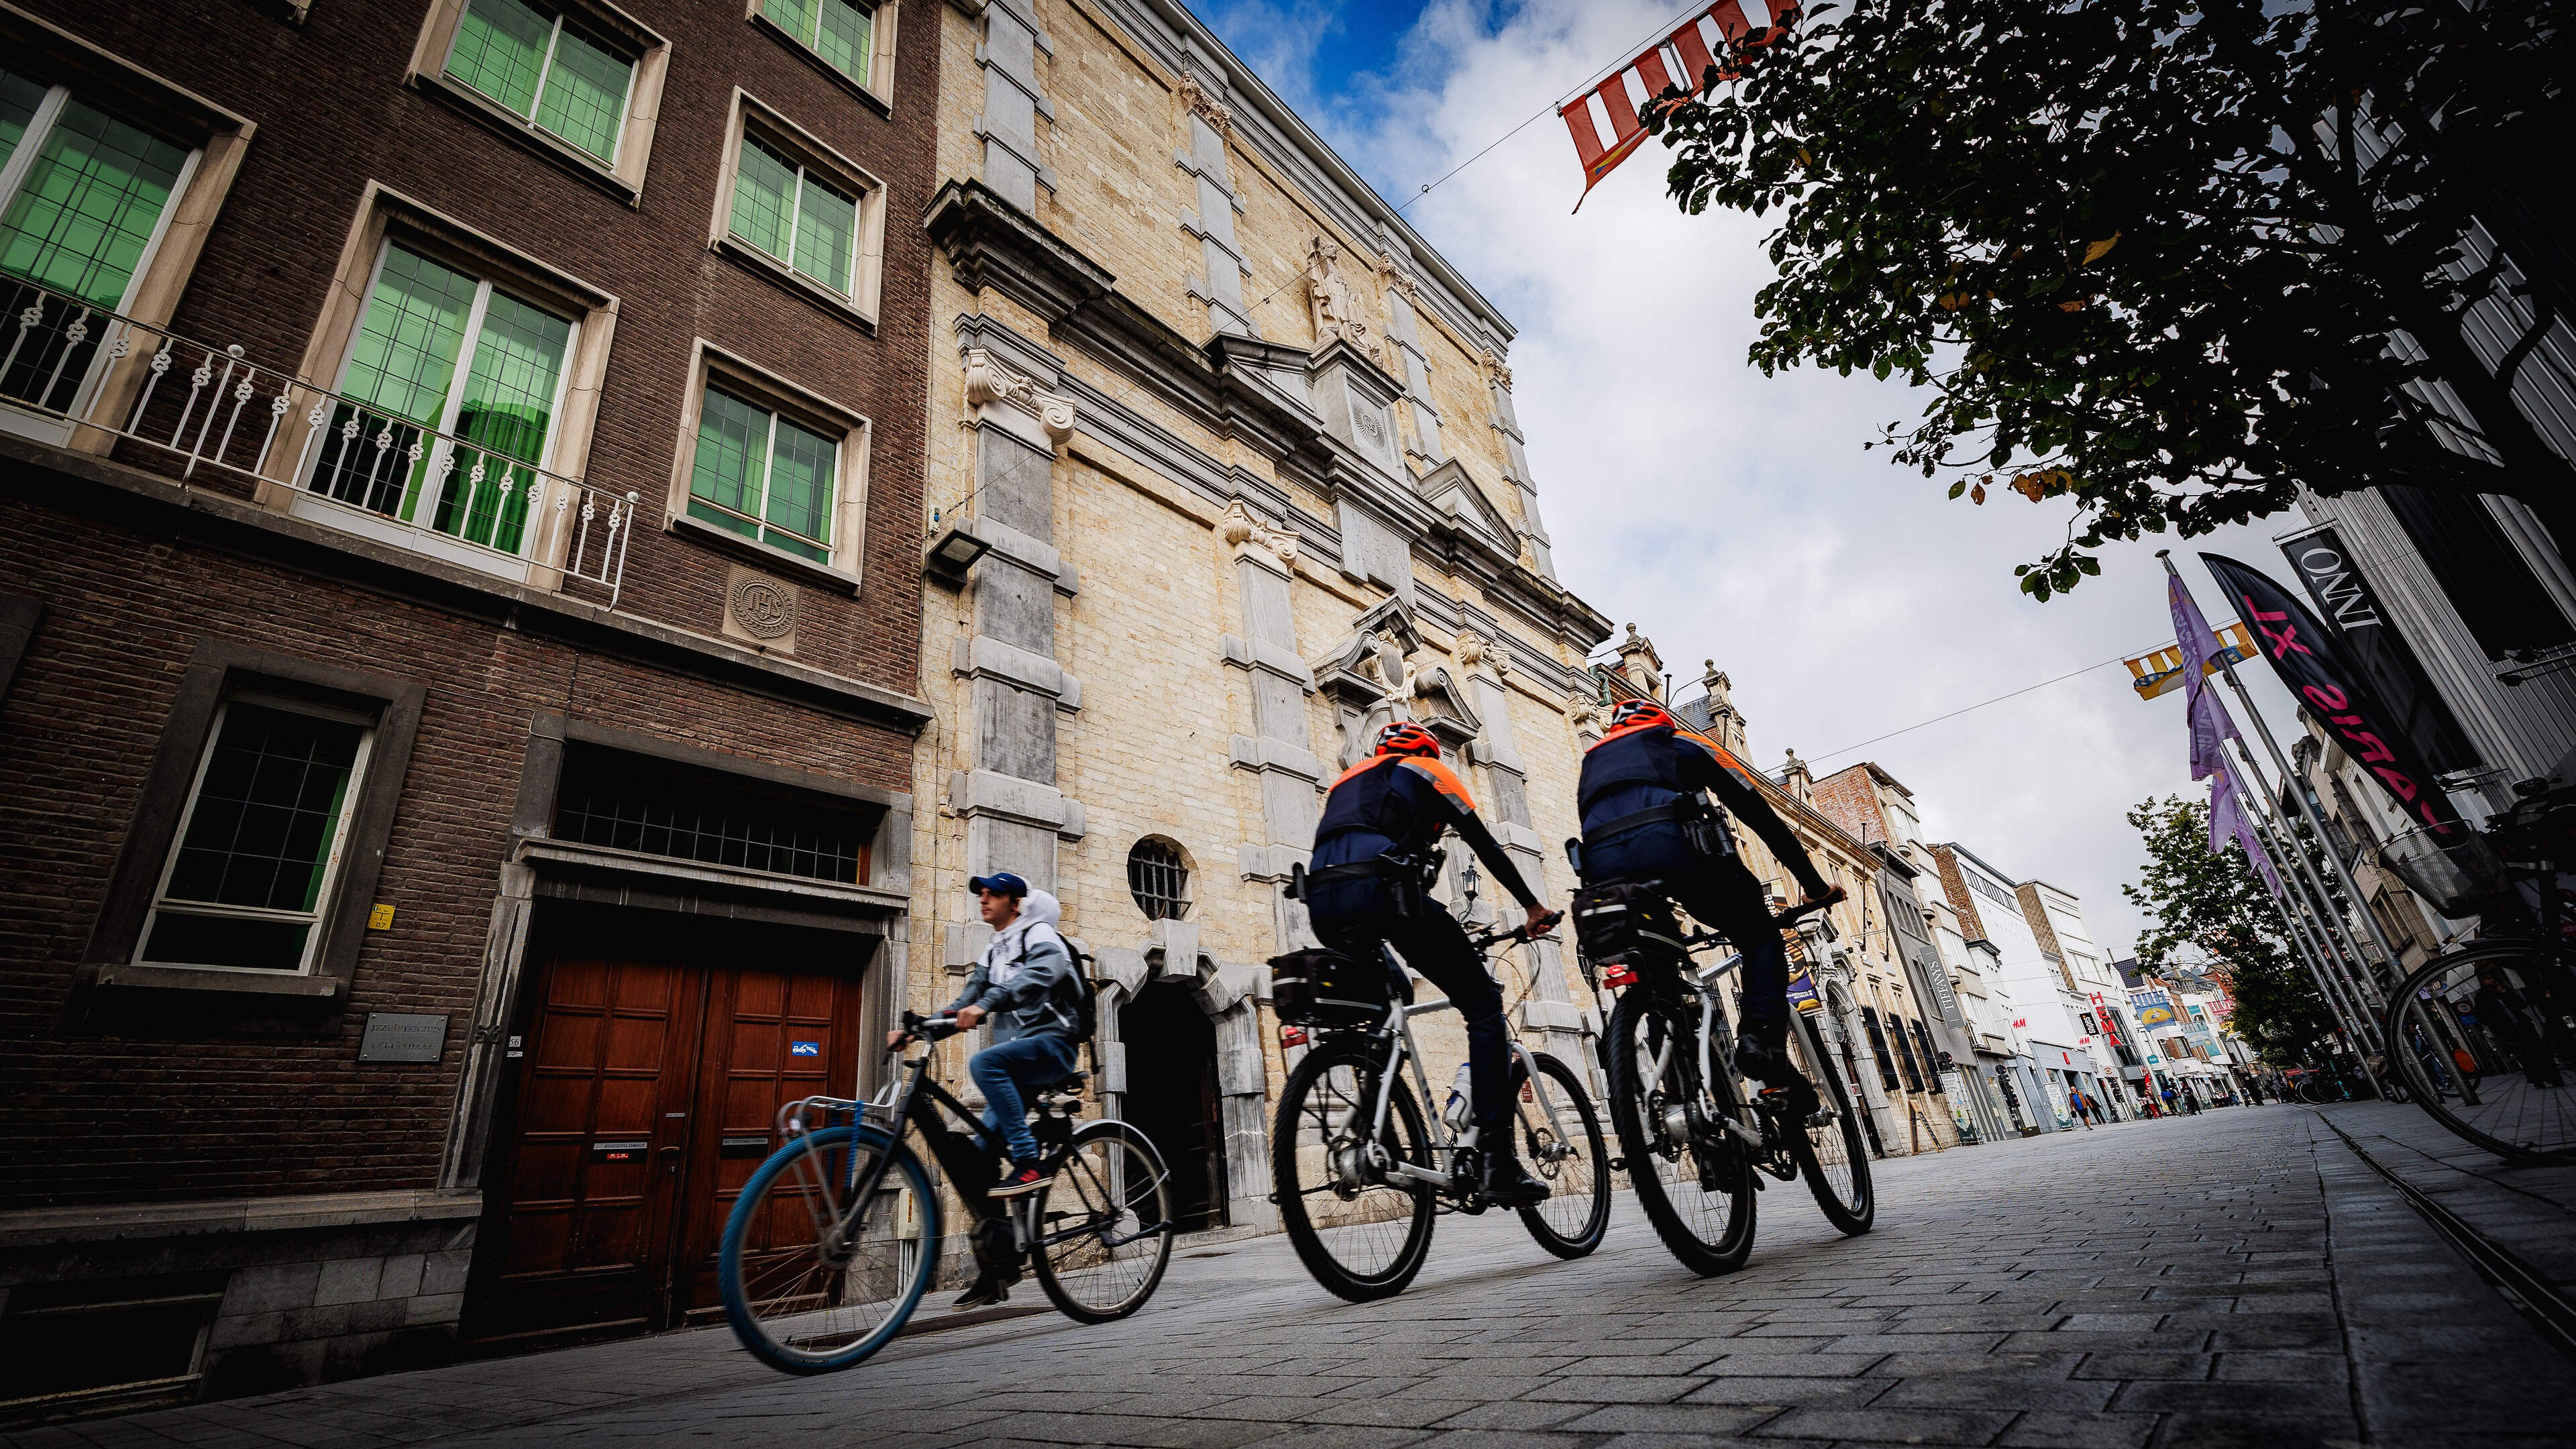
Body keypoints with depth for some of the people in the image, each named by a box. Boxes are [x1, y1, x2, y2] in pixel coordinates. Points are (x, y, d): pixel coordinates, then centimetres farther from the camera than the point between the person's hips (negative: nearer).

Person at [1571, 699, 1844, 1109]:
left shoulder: (1591, 763, 41)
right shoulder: (1685, 742, 32)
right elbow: (1762, 815, 29)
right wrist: (1816, 886, 33)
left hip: (1601, 864, 3)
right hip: (1669, 844, -3)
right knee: (1761, 938, 19)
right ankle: (1764, 1037, -3)